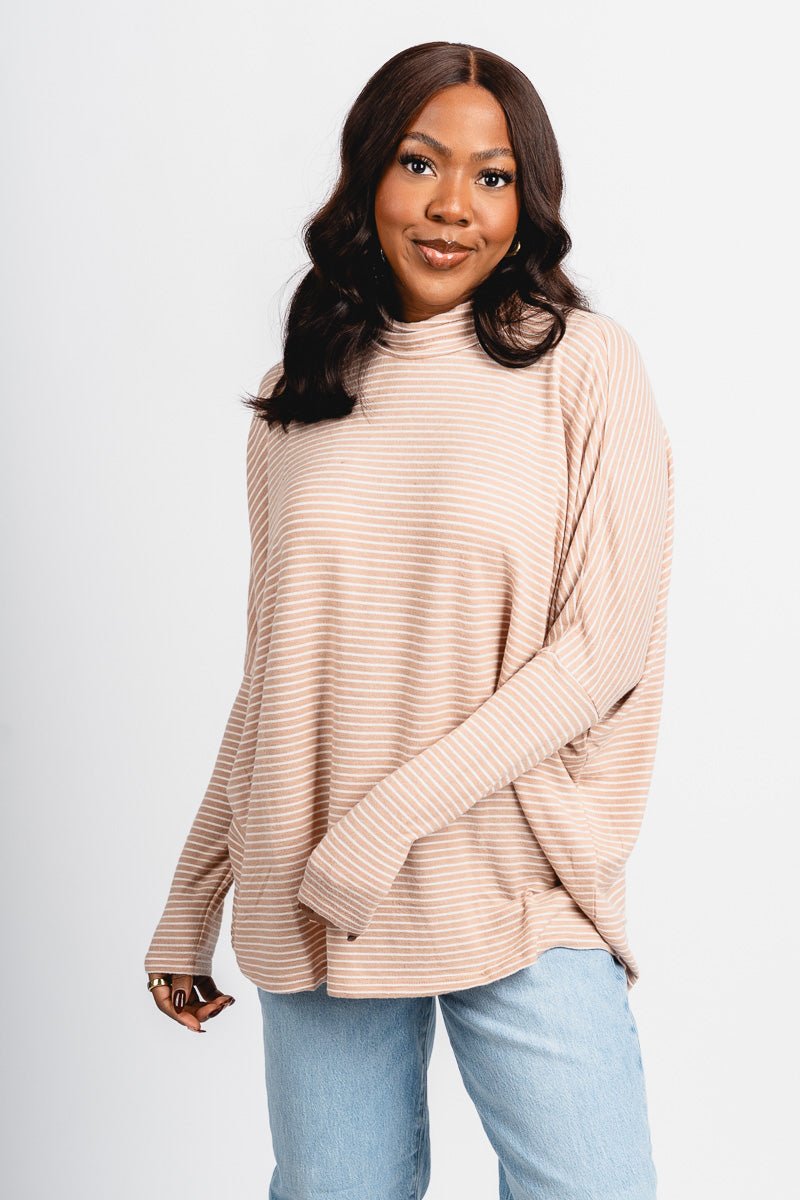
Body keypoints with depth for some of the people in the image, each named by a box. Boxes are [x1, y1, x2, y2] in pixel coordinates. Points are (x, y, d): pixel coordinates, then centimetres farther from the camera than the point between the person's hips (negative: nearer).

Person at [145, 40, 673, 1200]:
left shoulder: (585, 367, -2)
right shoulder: (294, 402, 9)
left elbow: (606, 649, -8)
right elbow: (272, 673, 13)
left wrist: (394, 813, -16)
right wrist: (188, 905, 13)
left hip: (520, 893, -3)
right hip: (312, 910, 3)